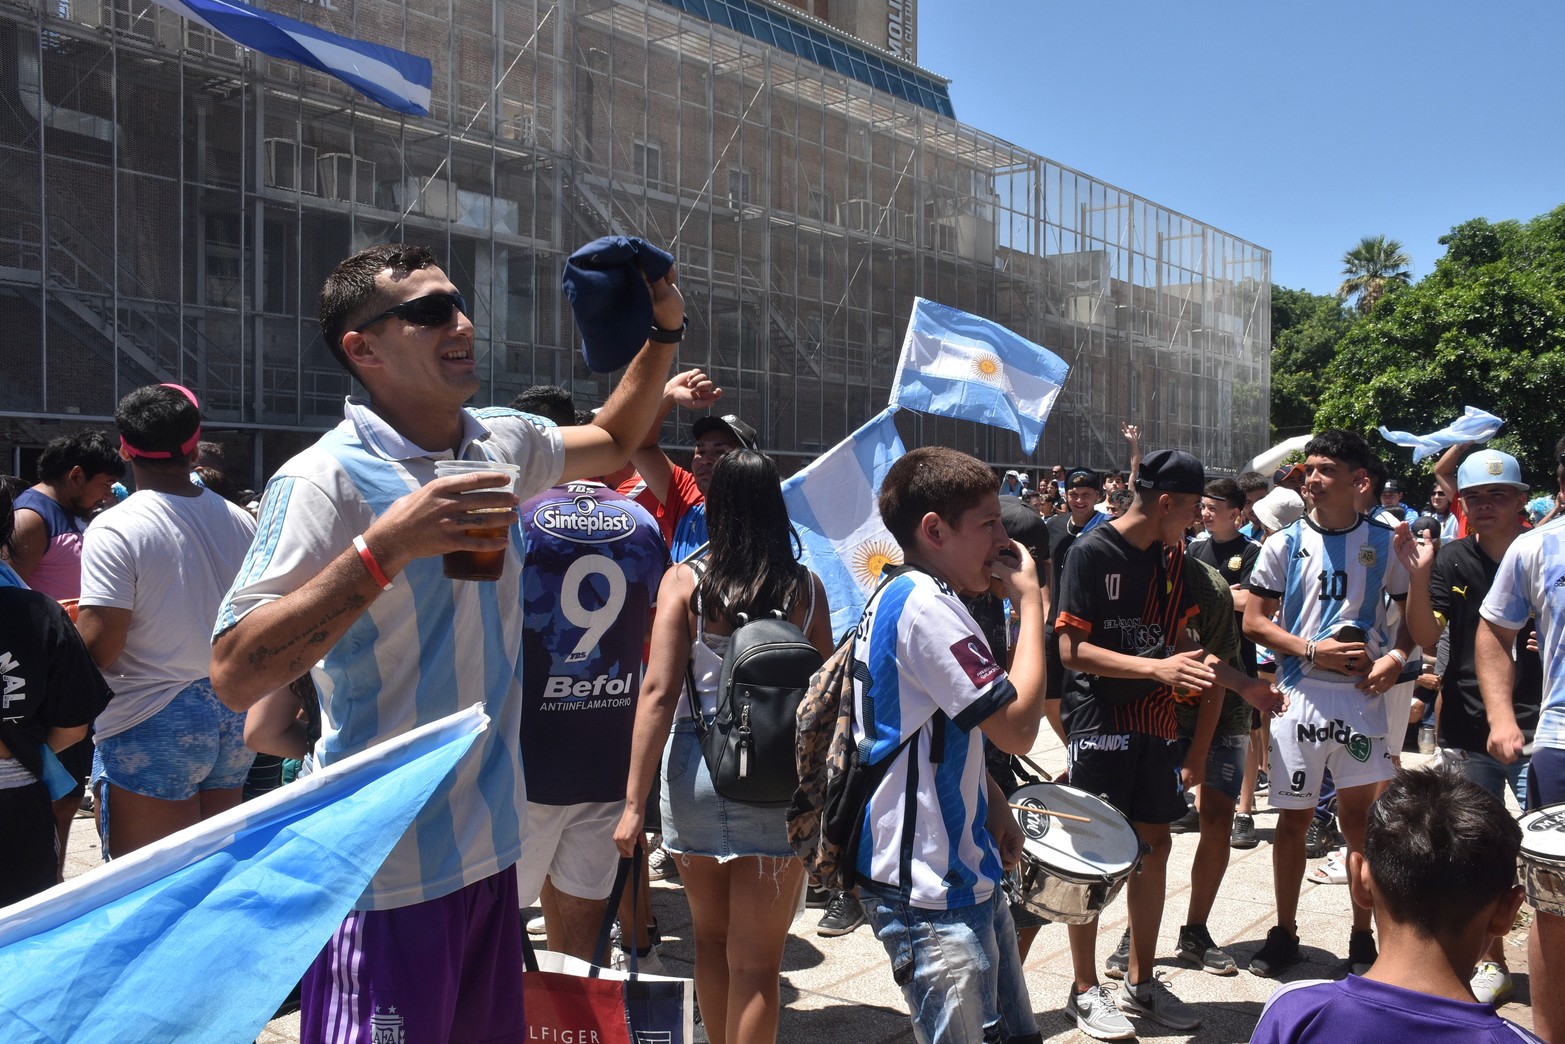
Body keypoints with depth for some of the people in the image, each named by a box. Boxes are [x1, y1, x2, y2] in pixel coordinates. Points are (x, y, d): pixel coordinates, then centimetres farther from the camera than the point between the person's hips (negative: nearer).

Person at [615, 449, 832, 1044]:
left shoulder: (684, 581, -5)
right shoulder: (806, 587, -2)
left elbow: (659, 692, -9)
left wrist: (634, 802, -7)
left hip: (698, 768, 1)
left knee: (711, 941, 22)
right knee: (755, 962, 7)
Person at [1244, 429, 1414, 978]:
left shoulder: (1384, 542, 3)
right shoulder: (1285, 544, 2)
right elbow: (1254, 622, 1)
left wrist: (1397, 656, -9)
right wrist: (1314, 650, -12)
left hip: (1363, 694, 0)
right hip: (1301, 694, 0)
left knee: (1361, 819, 4)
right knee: (1294, 818, 7)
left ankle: (1362, 938, 20)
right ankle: (1284, 934, 20)